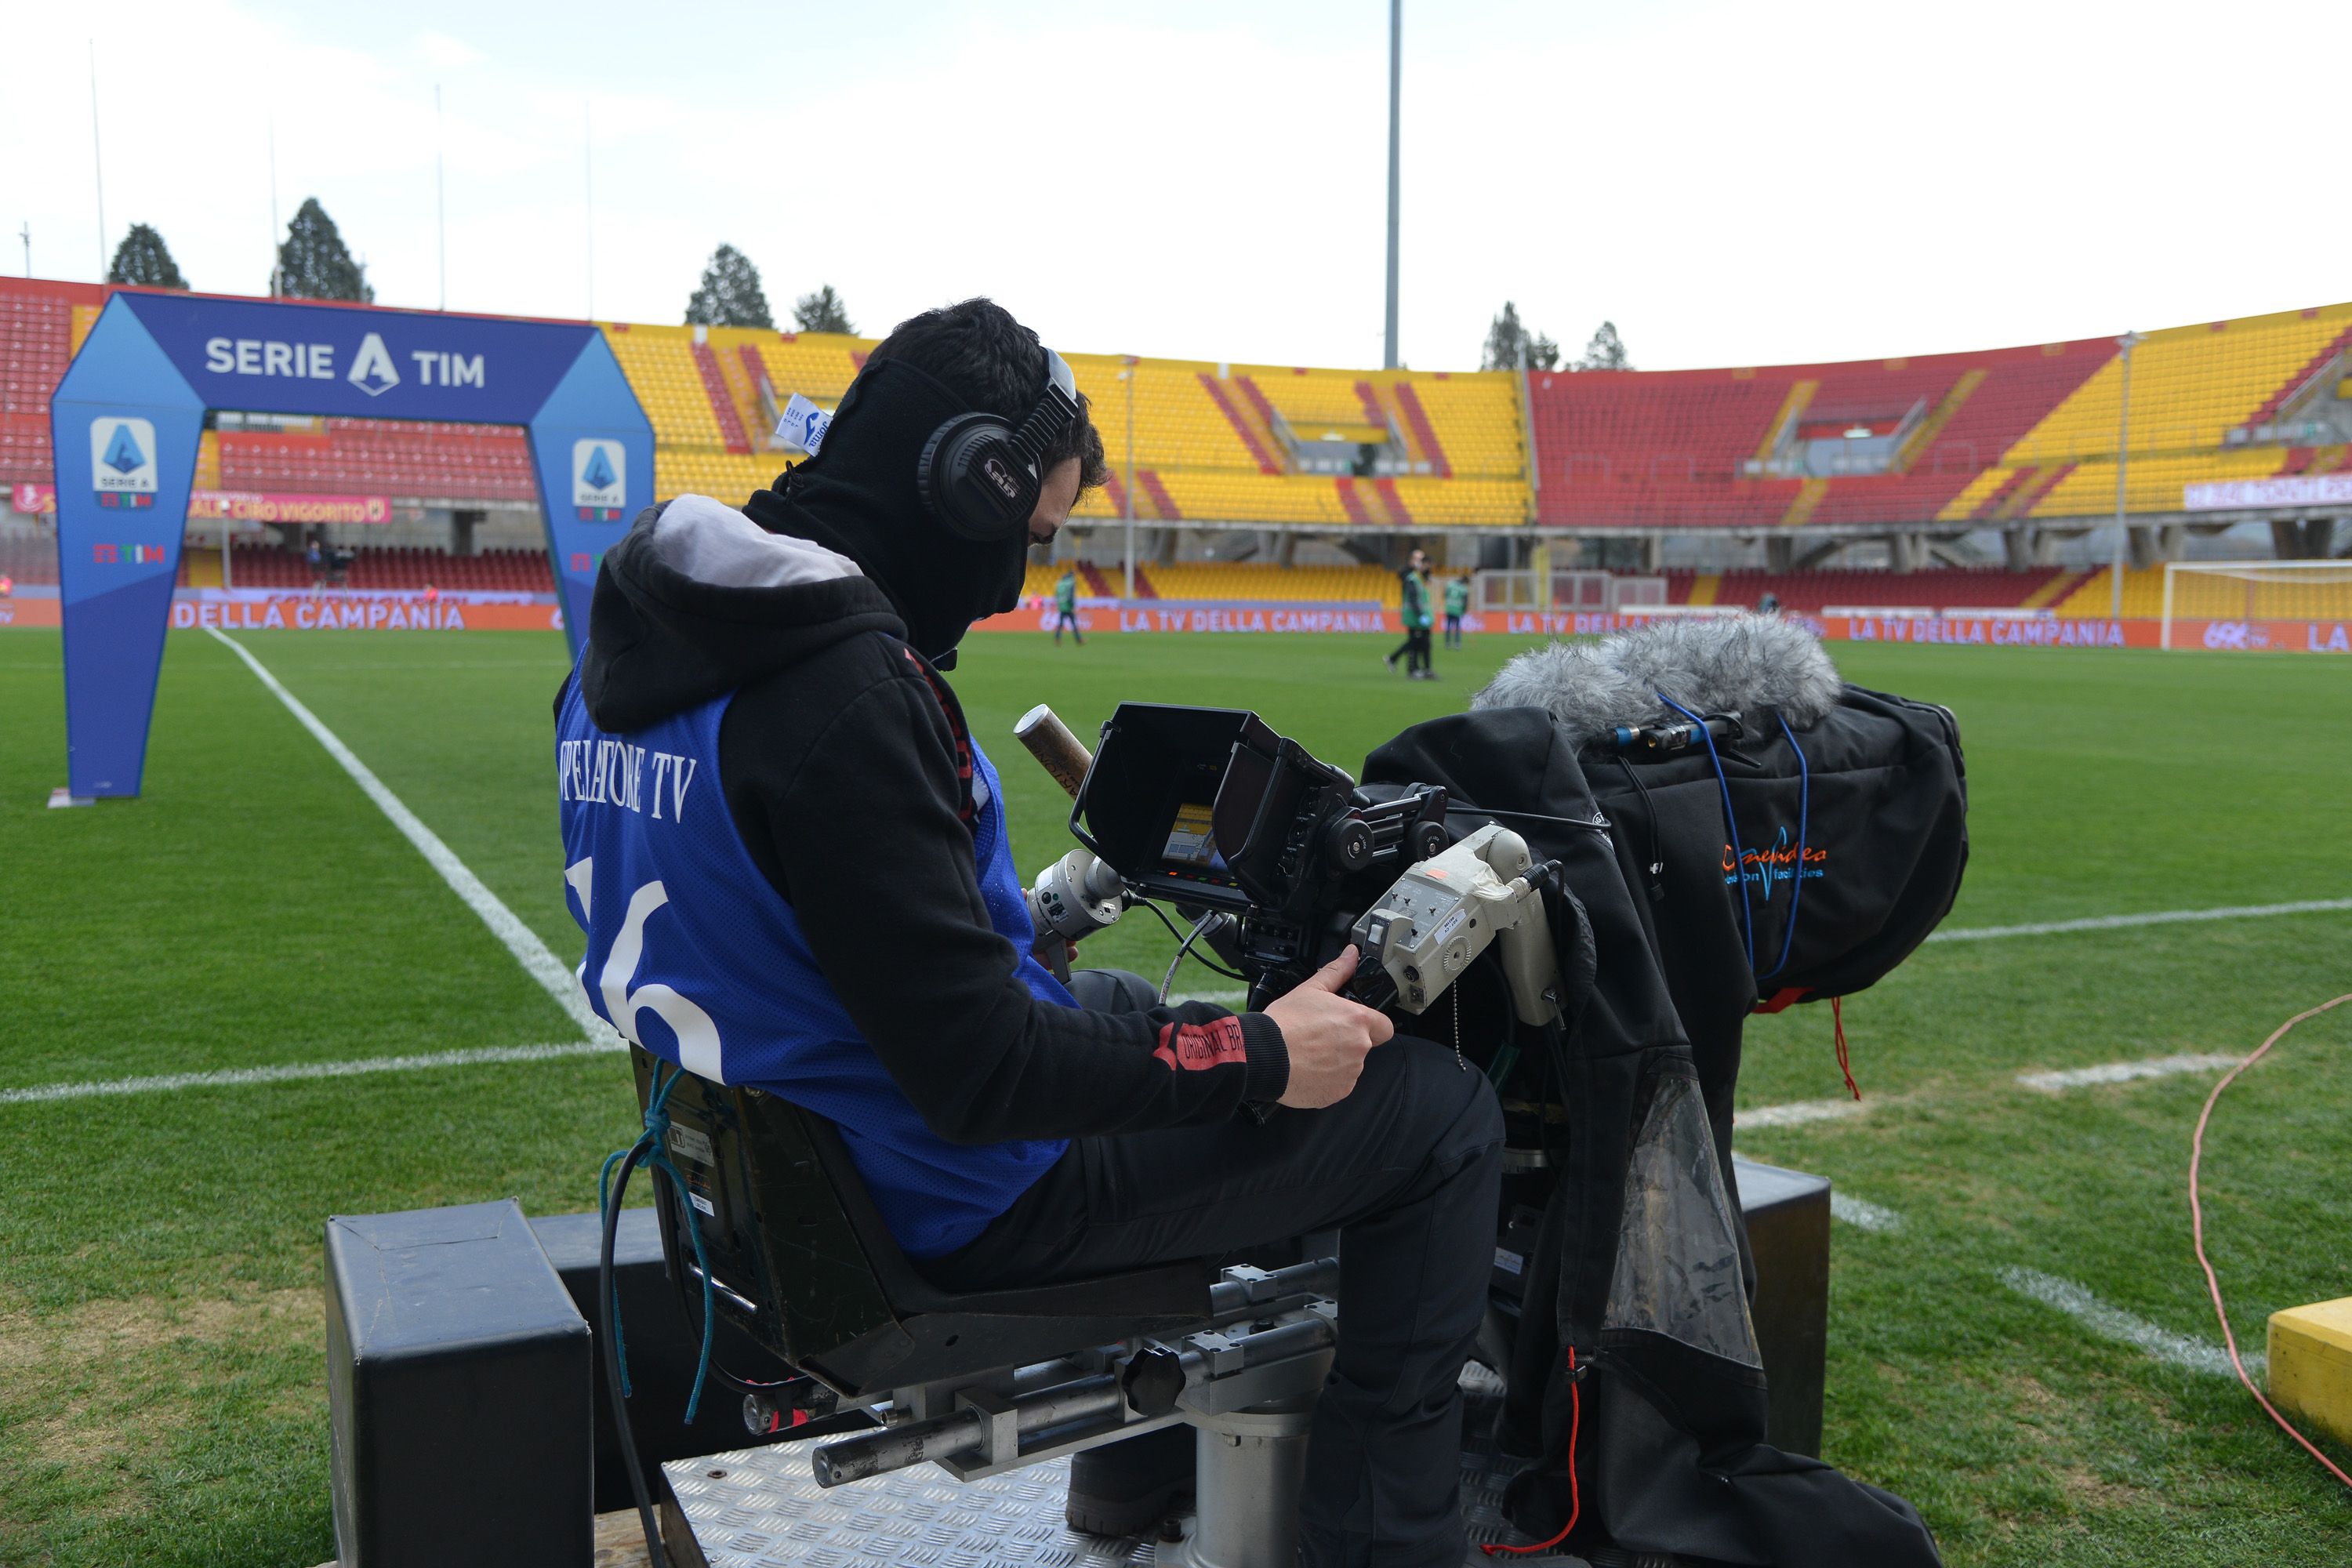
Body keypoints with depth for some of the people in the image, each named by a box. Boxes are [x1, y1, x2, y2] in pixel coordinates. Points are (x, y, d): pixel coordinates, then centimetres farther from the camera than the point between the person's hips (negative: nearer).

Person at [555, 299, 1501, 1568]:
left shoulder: (638, 636, 2)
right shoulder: (845, 693, -29)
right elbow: (979, 1075, -27)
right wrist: (1261, 1057, -15)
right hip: (956, 1201, -9)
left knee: (1136, 1006, 35)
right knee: (1446, 1118, 1)